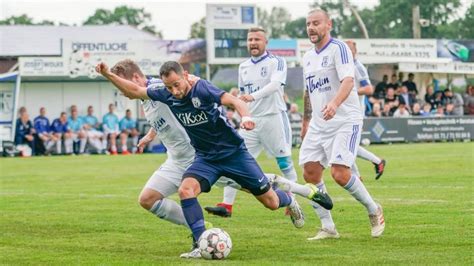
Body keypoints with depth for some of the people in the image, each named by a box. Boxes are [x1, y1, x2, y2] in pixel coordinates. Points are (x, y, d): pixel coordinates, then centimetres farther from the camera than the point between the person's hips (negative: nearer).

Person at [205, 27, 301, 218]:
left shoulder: (276, 62, -5)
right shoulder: (243, 67, 14)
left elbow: (275, 84, -23)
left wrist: (253, 96, -37)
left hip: (274, 118, -5)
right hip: (251, 121, 5)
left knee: (285, 162, 0)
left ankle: (293, 203, 12)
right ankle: (226, 205, -9)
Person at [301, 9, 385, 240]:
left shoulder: (338, 48, -10)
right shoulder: (308, 57, 15)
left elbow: (348, 80, -25)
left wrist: (335, 103, -42)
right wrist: (305, 122, 28)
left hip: (345, 120, -8)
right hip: (318, 124, 8)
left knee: (340, 174, -18)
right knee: (310, 173, -1)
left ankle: (374, 211, 6)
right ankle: (328, 228, 8)